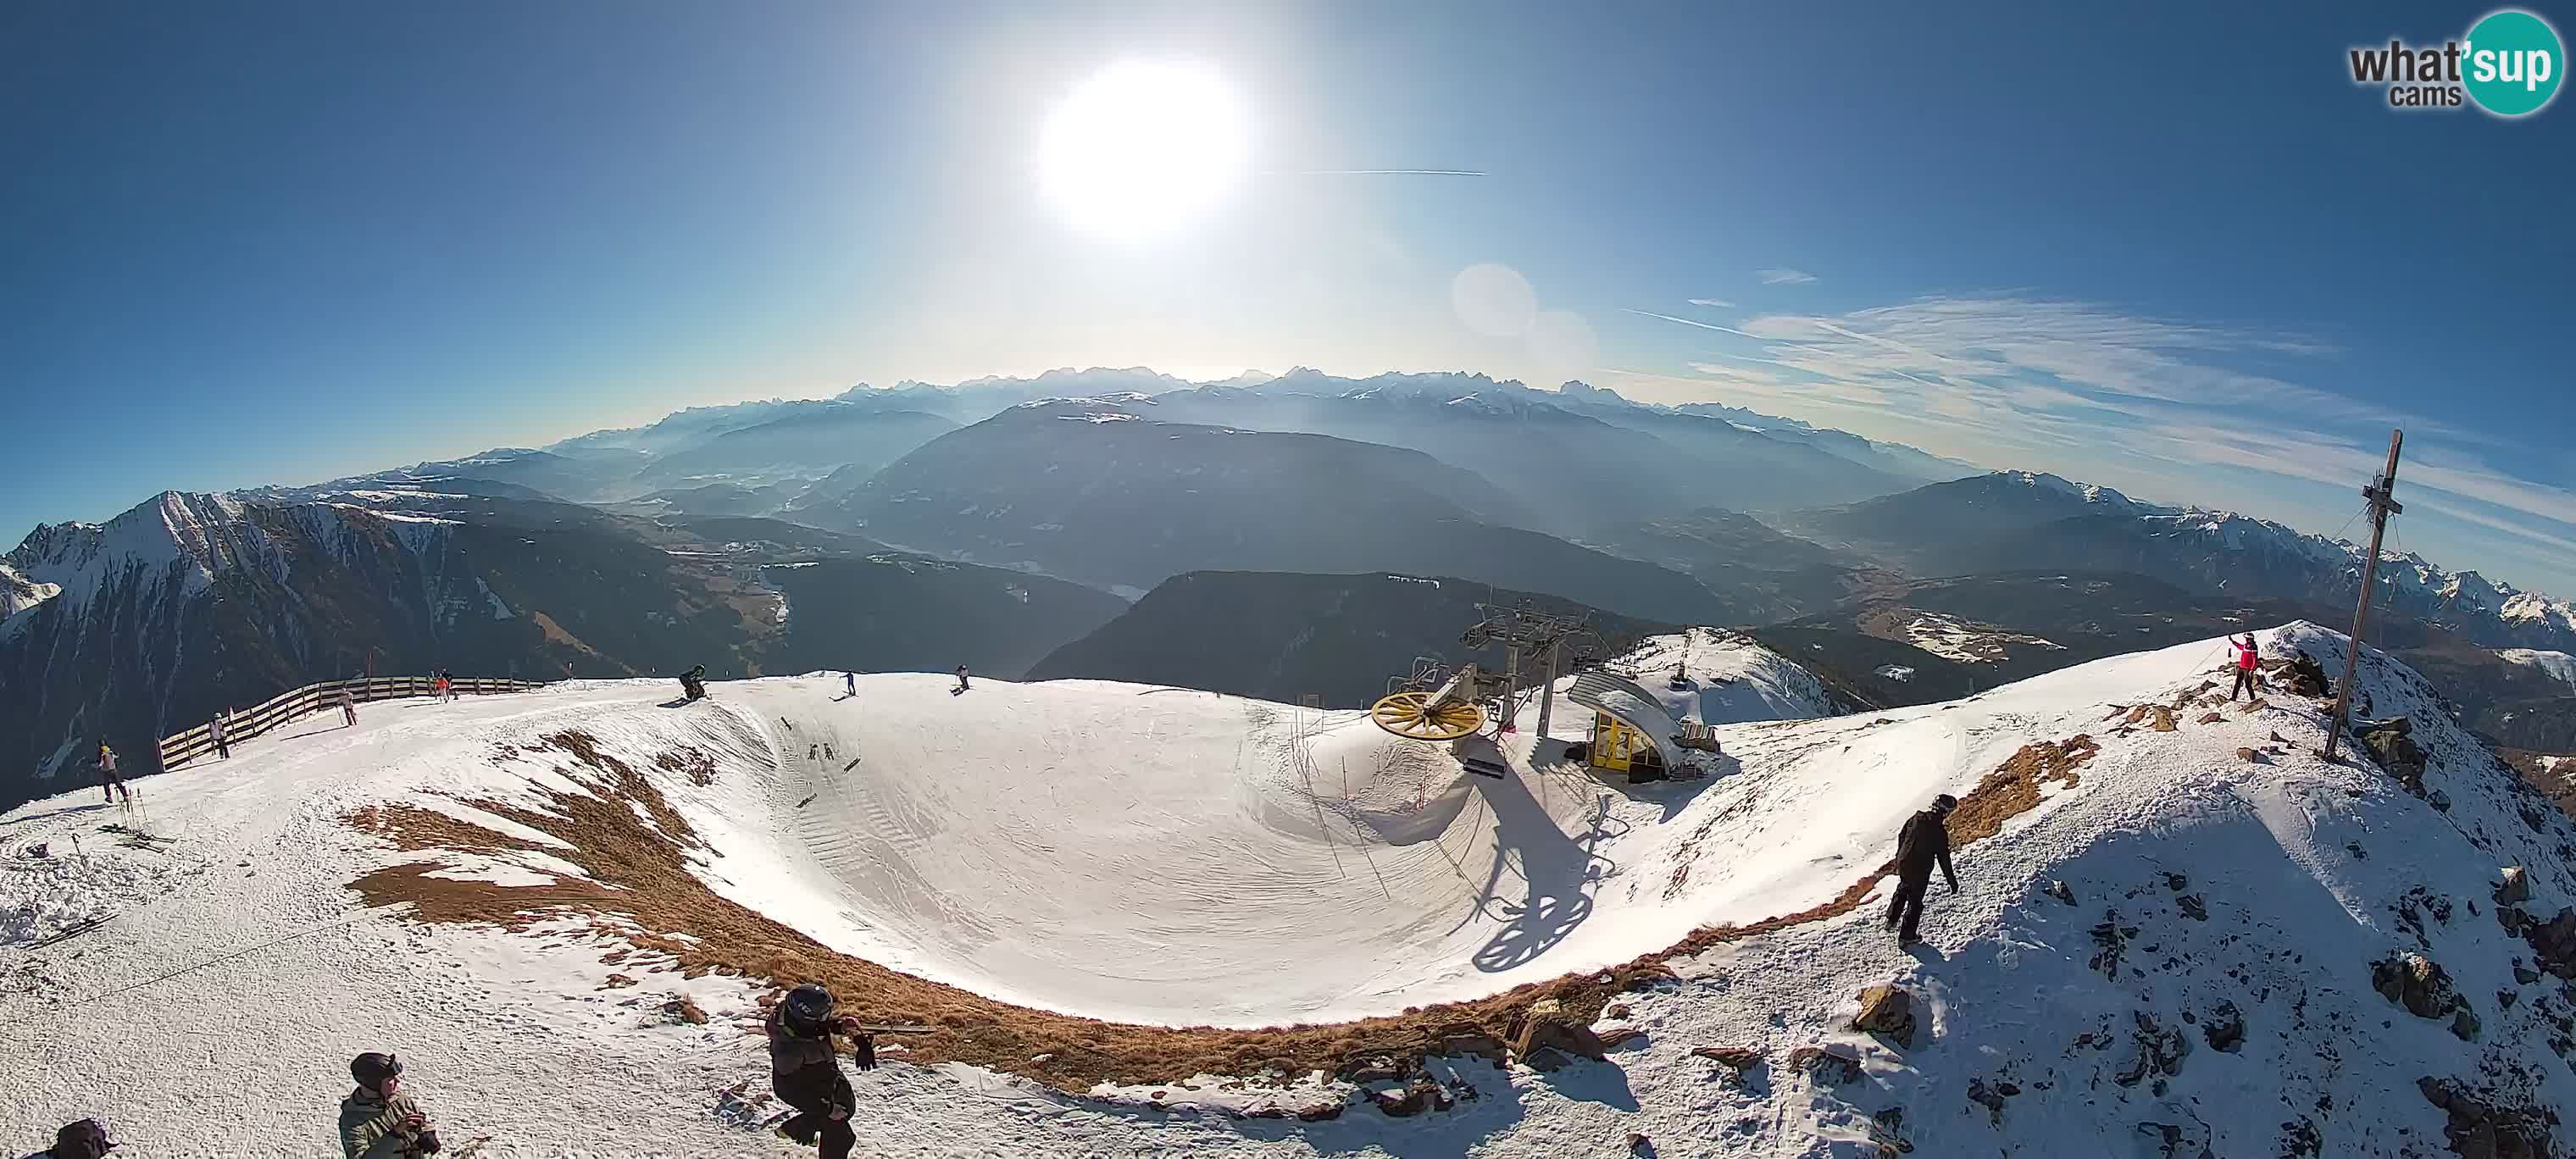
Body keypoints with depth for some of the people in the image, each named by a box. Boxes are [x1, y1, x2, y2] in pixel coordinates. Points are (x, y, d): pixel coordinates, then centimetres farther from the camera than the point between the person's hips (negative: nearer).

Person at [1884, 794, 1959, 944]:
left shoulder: (1916, 818, -5)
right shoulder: (1940, 832, -20)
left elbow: (1901, 836, 9)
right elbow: (1944, 859, -15)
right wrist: (1952, 881, -5)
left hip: (1903, 864, 5)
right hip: (1920, 871, -5)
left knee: (1902, 890, 31)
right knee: (1915, 902, 12)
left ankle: (1892, 920, 39)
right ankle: (1906, 935, 22)